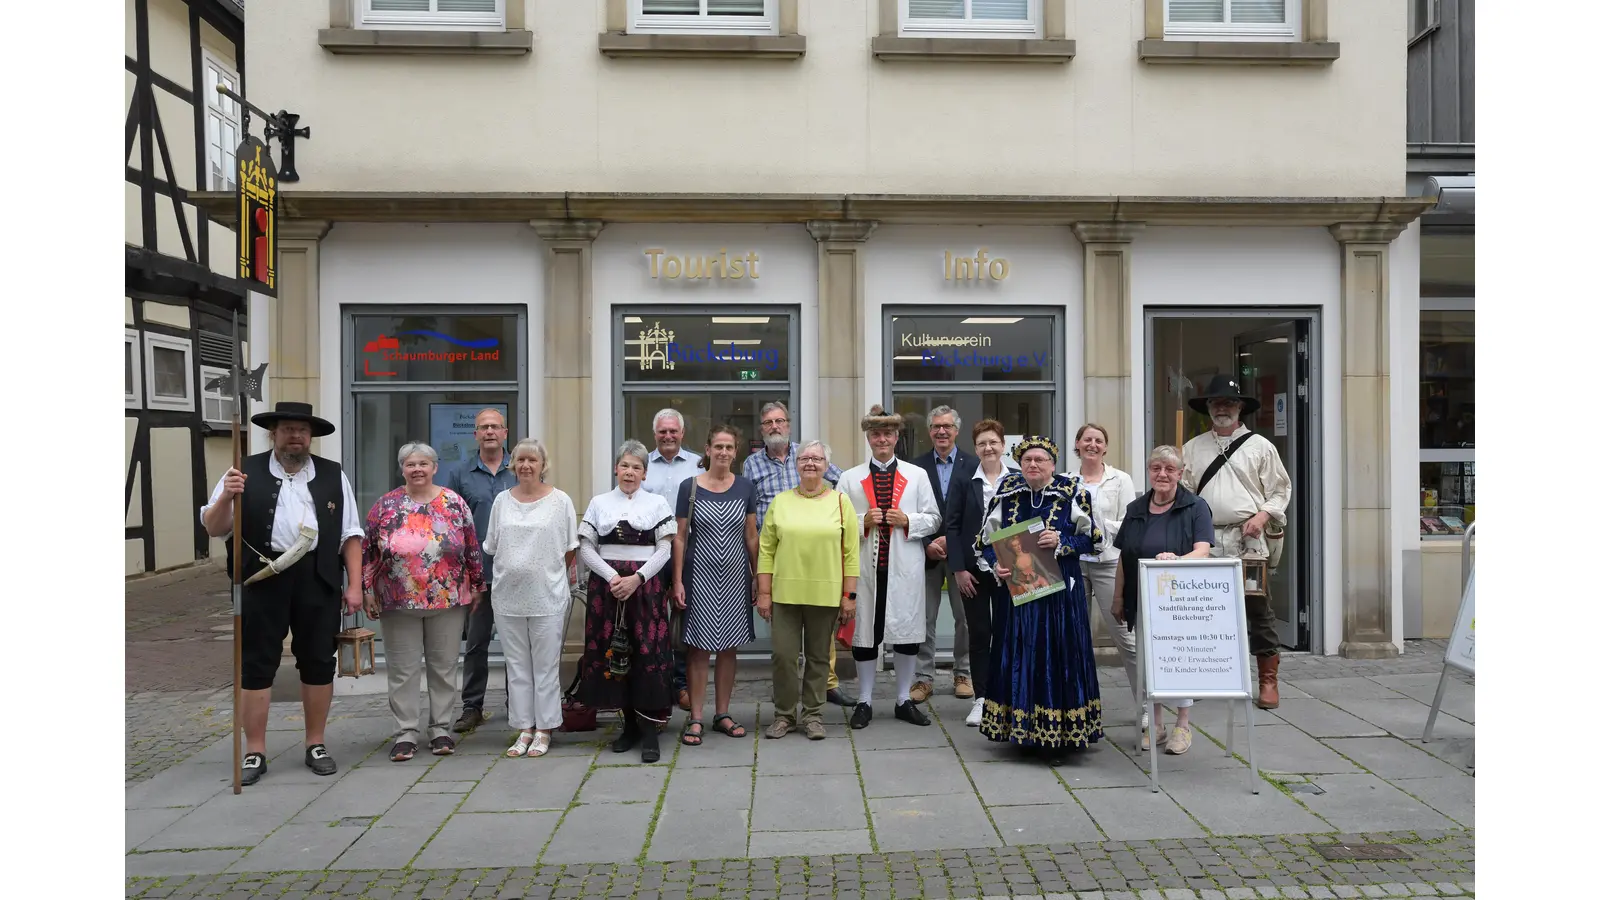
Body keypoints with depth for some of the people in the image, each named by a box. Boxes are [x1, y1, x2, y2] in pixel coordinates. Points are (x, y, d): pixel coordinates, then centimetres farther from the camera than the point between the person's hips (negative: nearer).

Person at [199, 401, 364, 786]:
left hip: (318, 579, 1)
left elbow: (350, 534, 7)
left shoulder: (334, 476, 9)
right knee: (256, 664, 4)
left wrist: (354, 585, 0)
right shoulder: (245, 472, 4)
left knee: (318, 662, 8)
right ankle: (254, 752, 15)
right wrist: (226, 497, -17)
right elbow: (214, 529, 3)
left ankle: (316, 745, 22)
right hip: (262, 578, -1)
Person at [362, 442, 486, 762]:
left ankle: (441, 730, 18)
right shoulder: (385, 505, 1)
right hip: (398, 603, 0)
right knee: (403, 670, 4)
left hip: (448, 601, 0)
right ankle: (406, 734, 13)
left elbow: (472, 548, 5)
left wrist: (477, 585, 6)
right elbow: (369, 551, 4)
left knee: (444, 666, 7)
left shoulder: (454, 503, 1)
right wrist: (367, 590, 2)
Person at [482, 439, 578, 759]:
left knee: (546, 665, 3)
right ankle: (524, 729, 19)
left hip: (547, 596, -3)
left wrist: (547, 572, 4)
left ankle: (543, 730, 13)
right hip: (508, 596, 3)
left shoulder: (560, 500, -2)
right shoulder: (502, 500, 8)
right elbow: (492, 547, 13)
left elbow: (570, 548, 2)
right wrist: (513, 568, 9)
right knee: (517, 665, 10)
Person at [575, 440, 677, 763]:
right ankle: (629, 724, 16)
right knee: (613, 651, 3)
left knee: (648, 653, -7)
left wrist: (636, 578, -12)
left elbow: (664, 549, 0)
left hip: (646, 586, -2)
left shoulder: (657, 503, 7)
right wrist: (613, 576, -10)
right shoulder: (599, 503, 10)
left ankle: (649, 730, -1)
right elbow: (585, 548, 4)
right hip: (607, 585, 2)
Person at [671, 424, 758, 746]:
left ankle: (722, 714, 20)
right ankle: (695, 719, 8)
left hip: (735, 576, 2)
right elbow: (680, 537, -1)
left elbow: (751, 536, 8)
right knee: (699, 649, 0)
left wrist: (757, 577, 6)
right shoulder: (689, 487, -2)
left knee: (730, 647, 8)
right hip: (700, 576, -2)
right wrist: (677, 581, -6)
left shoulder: (745, 487, 4)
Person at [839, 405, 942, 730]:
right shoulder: (849, 478, 7)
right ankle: (864, 703, 16)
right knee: (864, 633, 4)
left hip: (905, 568, 1)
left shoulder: (917, 475, 10)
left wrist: (907, 521, -9)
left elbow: (933, 519, 8)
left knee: (908, 633, 6)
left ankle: (904, 701, 20)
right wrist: (864, 521, -11)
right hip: (865, 567, -1)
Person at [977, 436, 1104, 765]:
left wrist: (1061, 542, -16)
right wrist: (996, 565, -10)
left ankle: (1058, 738, 8)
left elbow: (1093, 538, 0)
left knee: (1058, 659, 0)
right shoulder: (1006, 493, 4)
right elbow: (987, 540, 8)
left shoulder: (1072, 492, -2)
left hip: (1060, 592, -2)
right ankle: (1022, 730, 17)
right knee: (1018, 659, 5)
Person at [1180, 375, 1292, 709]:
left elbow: (1279, 491, 7)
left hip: (1246, 540, -2)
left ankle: (1267, 681, 7)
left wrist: (1263, 515, -9)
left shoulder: (1260, 446, 7)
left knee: (1257, 607, -3)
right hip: (1205, 540, 2)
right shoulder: (1193, 448, 13)